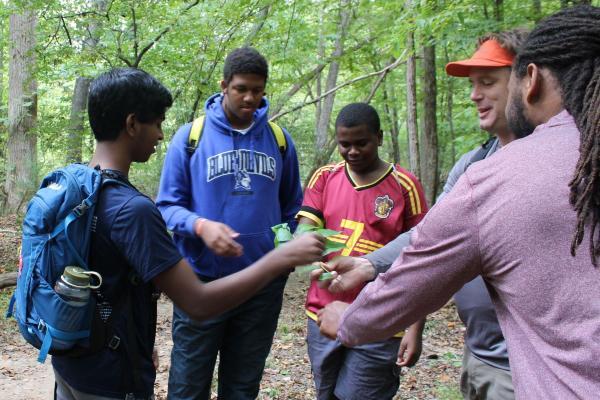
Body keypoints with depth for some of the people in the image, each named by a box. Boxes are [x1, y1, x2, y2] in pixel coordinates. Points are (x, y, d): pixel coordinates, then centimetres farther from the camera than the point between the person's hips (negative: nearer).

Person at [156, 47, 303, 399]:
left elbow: (292, 207, 14)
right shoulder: (190, 136, -4)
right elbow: (168, 205, -3)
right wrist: (201, 225, -24)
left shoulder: (280, 140, 6)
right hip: (201, 281, -2)